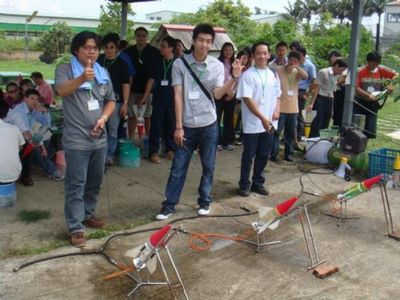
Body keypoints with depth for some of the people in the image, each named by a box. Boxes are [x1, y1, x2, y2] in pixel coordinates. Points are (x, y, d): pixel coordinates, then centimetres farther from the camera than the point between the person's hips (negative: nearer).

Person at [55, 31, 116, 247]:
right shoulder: (64, 70, -6)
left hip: (99, 138, 6)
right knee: (76, 184, -2)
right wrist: (82, 78, -46)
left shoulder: (103, 73, 10)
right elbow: (62, 91, -27)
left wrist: (103, 118, -5)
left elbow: (111, 100, 15)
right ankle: (76, 227, 5)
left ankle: (87, 214, 35)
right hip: (76, 140, -6)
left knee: (95, 182, 17)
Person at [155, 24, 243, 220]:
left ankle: (204, 201, 28)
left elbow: (217, 94, -11)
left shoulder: (217, 65, -1)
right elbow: (178, 96, -7)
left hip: (209, 125, 1)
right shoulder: (180, 63, -5)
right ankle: (169, 205, 16)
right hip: (187, 125, -1)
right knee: (178, 167, 4)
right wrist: (178, 126, -9)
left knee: (208, 167, 11)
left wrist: (234, 78, -27)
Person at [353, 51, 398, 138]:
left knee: (370, 132, 1)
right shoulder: (360, 71, -12)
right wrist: (369, 95, -24)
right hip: (360, 103, -3)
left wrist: (391, 85, -11)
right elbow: (356, 88, -14)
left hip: (373, 104, 3)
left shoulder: (382, 70, 0)